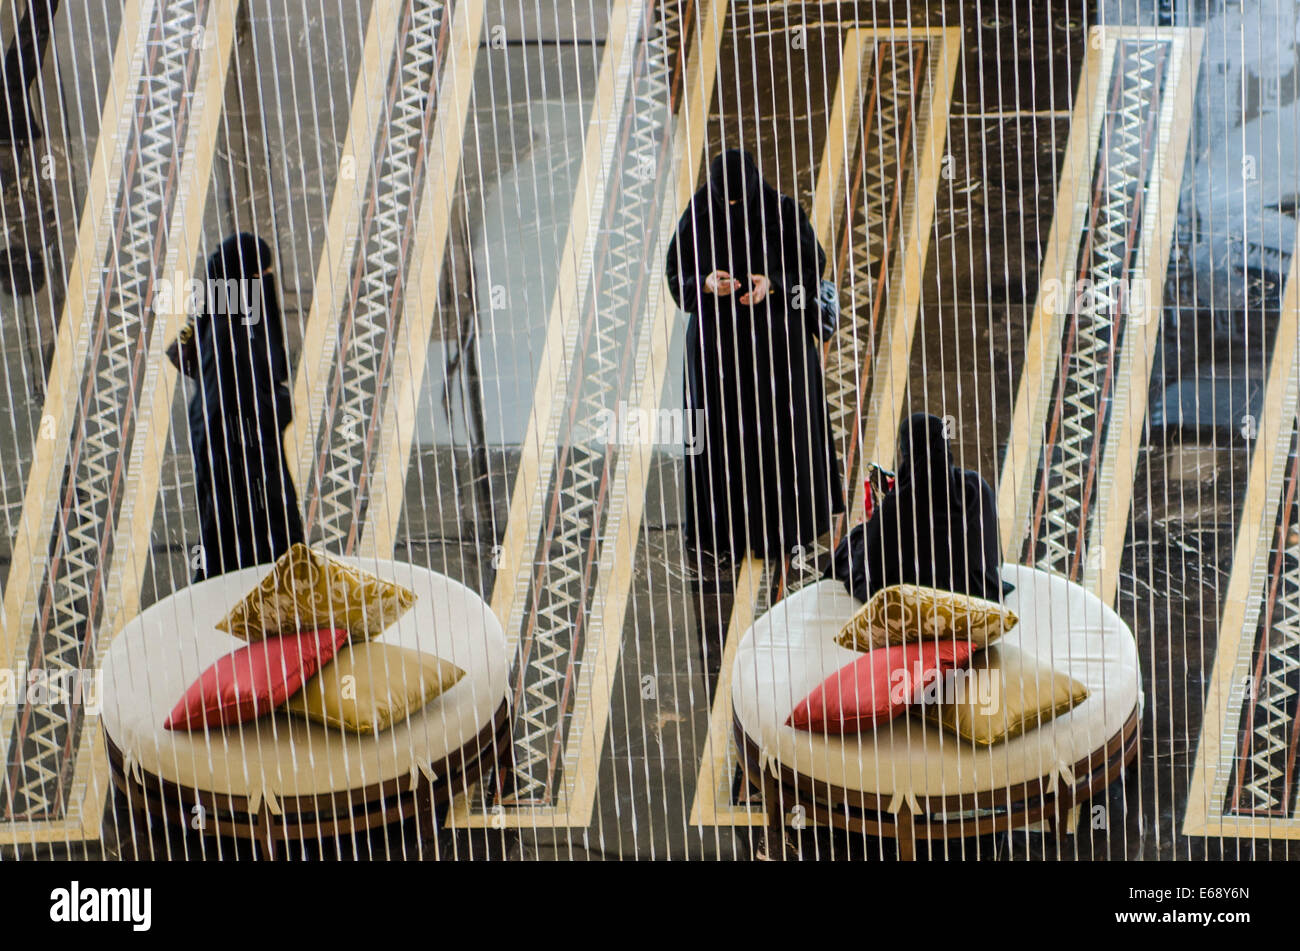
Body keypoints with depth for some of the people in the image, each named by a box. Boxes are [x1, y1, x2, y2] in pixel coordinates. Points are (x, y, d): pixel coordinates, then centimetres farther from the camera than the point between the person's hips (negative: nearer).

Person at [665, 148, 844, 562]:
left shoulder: (782, 212, -11)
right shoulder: (698, 217, -7)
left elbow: (812, 265, -4)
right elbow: (677, 273, 0)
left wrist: (773, 284, -22)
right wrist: (706, 283, -22)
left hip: (776, 336, -1)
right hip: (717, 337, 1)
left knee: (779, 426, 6)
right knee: (723, 428, 2)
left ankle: (786, 521, 21)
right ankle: (725, 525, 13)